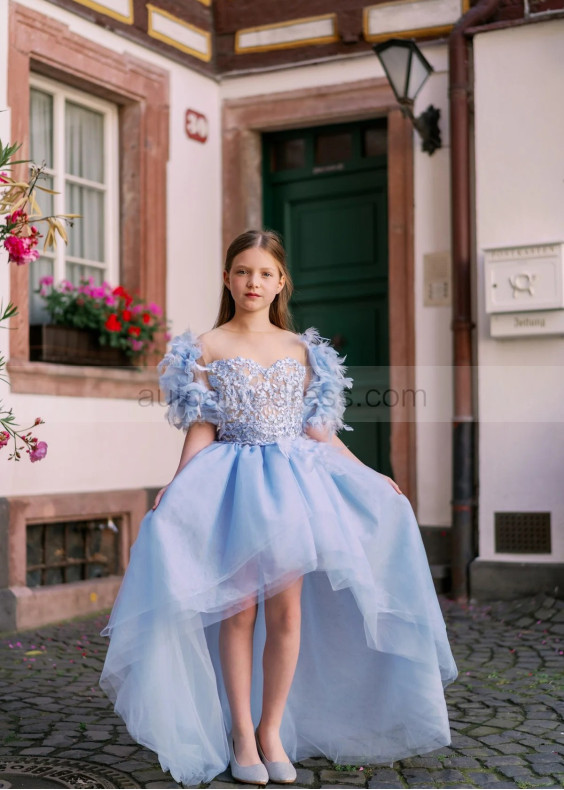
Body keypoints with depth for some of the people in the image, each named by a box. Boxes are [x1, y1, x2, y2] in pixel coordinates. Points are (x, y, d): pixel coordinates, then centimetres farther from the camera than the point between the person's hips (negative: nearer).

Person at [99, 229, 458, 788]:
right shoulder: (207, 348, 4)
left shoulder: (303, 350, 11)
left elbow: (319, 432, 13)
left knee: (288, 609, -2)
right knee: (239, 609, -2)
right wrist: (174, 487, -11)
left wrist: (373, 479, 12)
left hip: (295, 480, 2)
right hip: (233, 484, -2)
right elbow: (201, 431, 1)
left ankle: (272, 730, 13)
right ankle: (241, 735, 12)